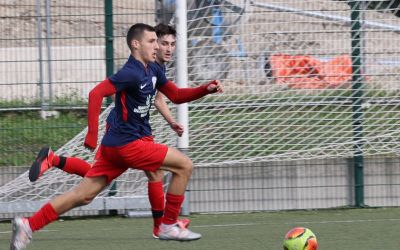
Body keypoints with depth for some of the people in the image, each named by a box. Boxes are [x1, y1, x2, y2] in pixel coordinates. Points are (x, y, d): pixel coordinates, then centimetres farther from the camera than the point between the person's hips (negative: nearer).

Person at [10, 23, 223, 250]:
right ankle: (169, 226, 4)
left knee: (84, 195, 7)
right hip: (128, 143, -9)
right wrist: (92, 135, -29)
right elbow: (96, 94, -25)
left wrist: (207, 89, 5)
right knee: (184, 165, -4)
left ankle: (28, 225, 5)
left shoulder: (153, 71, 13)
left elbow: (177, 95, 20)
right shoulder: (131, 73, -16)